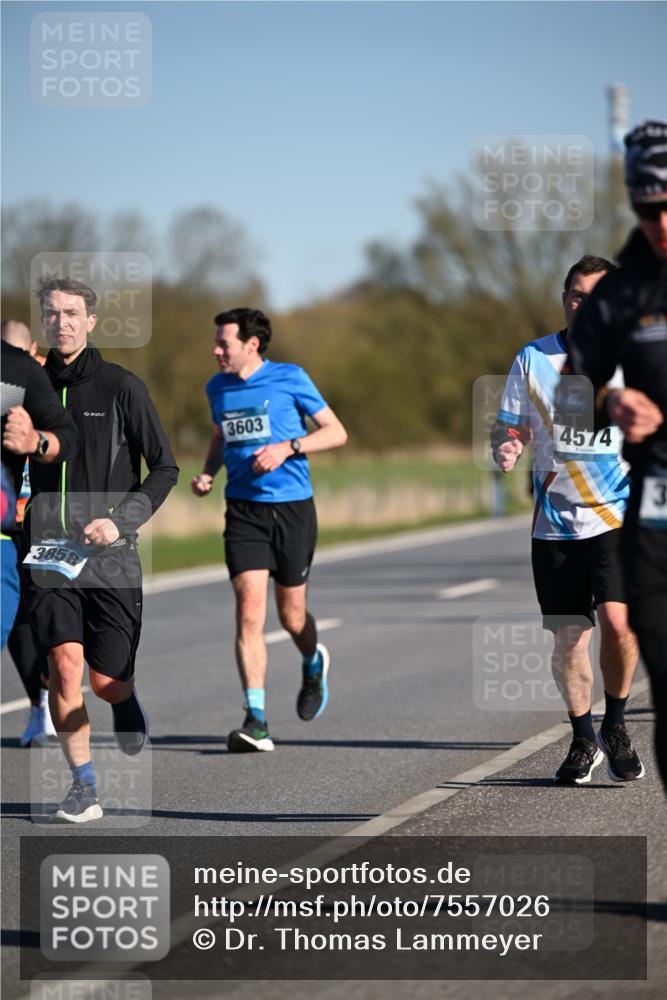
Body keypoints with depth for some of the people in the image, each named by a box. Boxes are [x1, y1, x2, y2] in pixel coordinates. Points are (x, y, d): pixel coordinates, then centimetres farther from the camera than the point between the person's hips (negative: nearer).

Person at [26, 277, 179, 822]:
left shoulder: (122, 386, -3)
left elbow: (165, 468, -1)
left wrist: (121, 519, -14)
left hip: (110, 554, -2)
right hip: (49, 553, 2)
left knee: (107, 681, 0)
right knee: (64, 666, -13)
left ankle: (127, 704, 37)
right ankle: (84, 787, -2)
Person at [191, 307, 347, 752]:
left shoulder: (289, 378, -4)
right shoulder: (218, 387, 9)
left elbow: (336, 432, 0)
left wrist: (287, 447, -14)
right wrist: (208, 473, 8)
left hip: (292, 506, -2)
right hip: (243, 510, 2)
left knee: (292, 615, 7)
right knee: (249, 609, -14)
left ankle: (313, 664, 44)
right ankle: (256, 721, -16)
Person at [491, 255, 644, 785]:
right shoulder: (532, 359, 4)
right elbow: (511, 426, 10)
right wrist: (506, 448, -12)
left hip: (619, 517, -2)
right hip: (556, 522, 2)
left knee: (618, 622, -19)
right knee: (568, 638, 3)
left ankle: (616, 726, 5)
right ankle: (583, 738, 25)